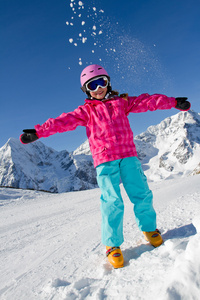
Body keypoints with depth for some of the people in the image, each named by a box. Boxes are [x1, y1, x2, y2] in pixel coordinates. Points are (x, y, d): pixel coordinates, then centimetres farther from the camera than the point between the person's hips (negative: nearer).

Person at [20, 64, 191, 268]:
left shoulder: (121, 102, 19)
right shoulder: (86, 111, 12)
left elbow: (146, 102, 15)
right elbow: (65, 121, 1)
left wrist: (173, 102, 11)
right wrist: (39, 132, -10)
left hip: (128, 155, 3)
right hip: (105, 160, -2)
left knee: (142, 193, 3)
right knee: (112, 202, -9)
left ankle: (149, 229, 27)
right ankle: (112, 245, 7)